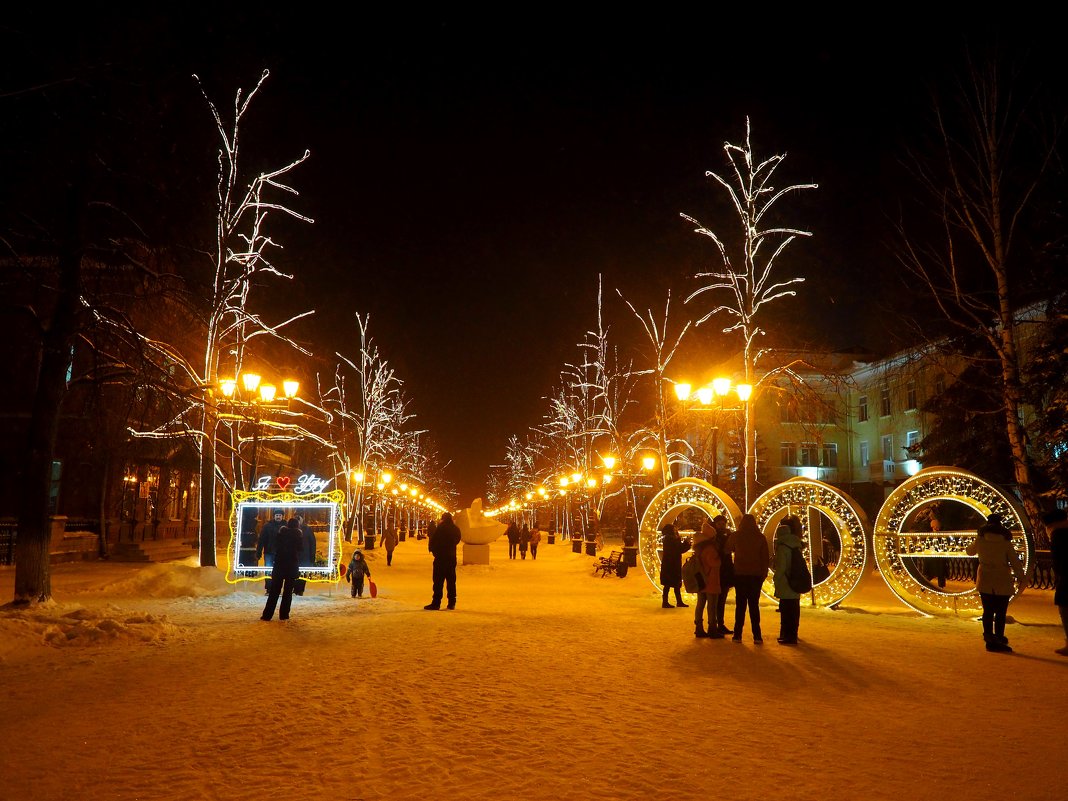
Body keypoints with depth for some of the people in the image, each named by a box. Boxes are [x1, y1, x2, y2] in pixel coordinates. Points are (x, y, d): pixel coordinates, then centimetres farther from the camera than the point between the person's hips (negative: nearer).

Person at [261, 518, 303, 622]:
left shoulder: (280, 533, 0)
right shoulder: (298, 535, -5)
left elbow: (275, 547, 9)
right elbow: (301, 548, 6)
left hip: (279, 565, 1)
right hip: (292, 566, -1)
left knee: (274, 591, 5)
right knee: (288, 591, 6)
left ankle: (267, 614, 1)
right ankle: (284, 614, 3)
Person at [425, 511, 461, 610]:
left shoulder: (441, 528, -11)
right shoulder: (456, 529, 5)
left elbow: (432, 541, -9)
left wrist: (433, 550, 9)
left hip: (441, 557, -5)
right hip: (452, 557, 5)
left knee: (438, 581, -3)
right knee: (451, 581, 11)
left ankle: (436, 603, -5)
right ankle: (452, 603, 12)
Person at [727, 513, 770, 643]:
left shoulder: (735, 536, -4)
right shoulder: (761, 538, -2)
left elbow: (727, 549, 11)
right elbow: (765, 558, 1)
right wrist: (764, 573, 8)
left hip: (740, 574, 0)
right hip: (756, 575, 0)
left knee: (740, 604, 5)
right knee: (754, 604, 5)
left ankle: (738, 634, 3)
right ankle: (757, 635, 1)